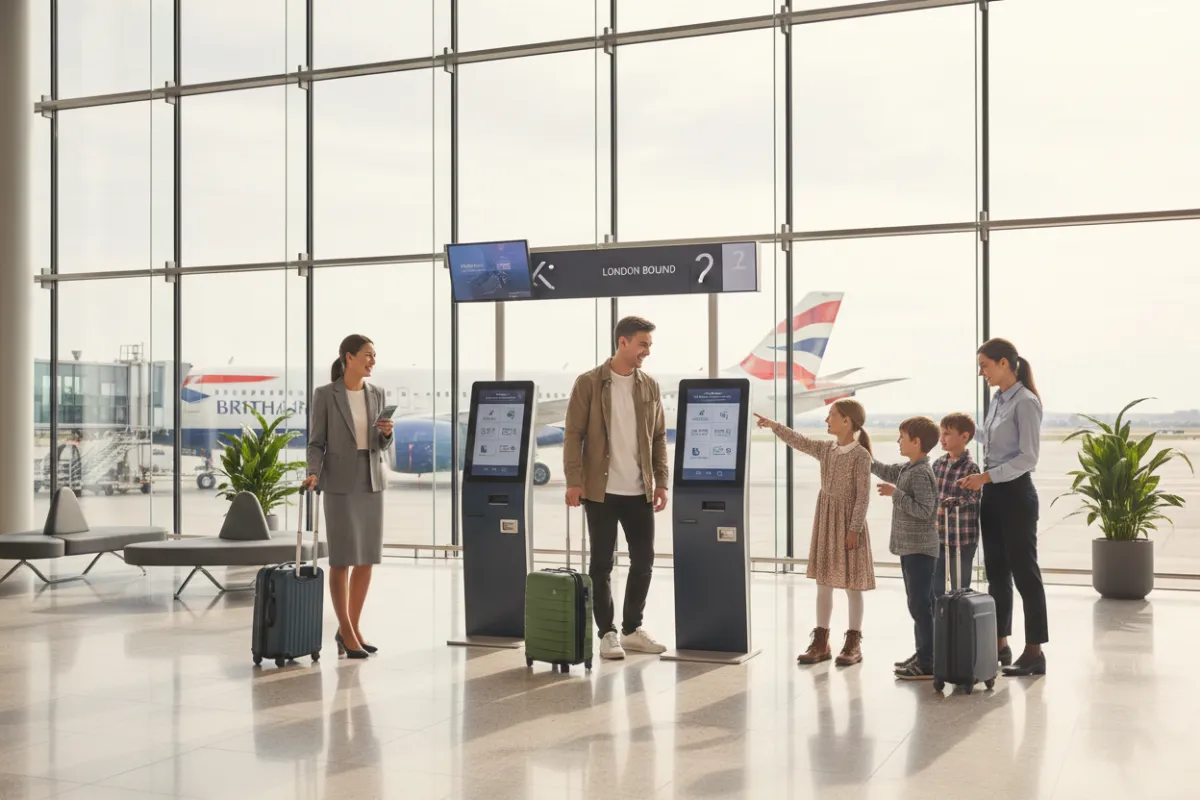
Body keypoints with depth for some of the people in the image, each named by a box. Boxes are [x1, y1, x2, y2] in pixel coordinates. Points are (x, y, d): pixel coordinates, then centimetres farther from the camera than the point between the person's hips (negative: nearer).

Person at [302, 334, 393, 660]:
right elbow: (316, 443, -4)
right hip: (341, 482, -5)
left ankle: (351, 628, 19)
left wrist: (387, 432, -11)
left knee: (367, 558, 7)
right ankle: (347, 632, 7)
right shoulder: (324, 395, -6)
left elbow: (382, 445, 11)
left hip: (372, 480, 5)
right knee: (343, 558, -3)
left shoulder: (377, 395, 7)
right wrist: (314, 473, -21)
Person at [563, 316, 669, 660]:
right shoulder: (588, 383, -4)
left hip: (640, 491, 4)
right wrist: (574, 481, -12)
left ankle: (632, 629, 22)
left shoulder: (650, 386, 8)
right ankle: (607, 633, 12)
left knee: (644, 561, 8)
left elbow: (659, 438, 11)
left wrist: (661, 482, 4)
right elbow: (573, 434, -5)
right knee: (602, 564, 2)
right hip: (601, 490, -4)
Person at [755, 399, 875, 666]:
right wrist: (774, 426, 10)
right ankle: (821, 643, 15)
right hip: (825, 521, 7)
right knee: (823, 583, 8)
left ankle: (853, 644, 11)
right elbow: (800, 441, 16)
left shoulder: (861, 455, -13)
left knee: (851, 585, 2)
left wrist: (855, 529, -18)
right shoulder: (826, 449, 7)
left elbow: (863, 495, -15)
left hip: (848, 523, -7)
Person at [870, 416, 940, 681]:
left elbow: (924, 510, -26)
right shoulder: (908, 469, 11)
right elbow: (890, 473, 31)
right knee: (919, 604, 15)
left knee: (920, 605, -9)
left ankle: (927, 664, -7)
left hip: (919, 549, -10)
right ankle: (922, 654, 24)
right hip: (911, 548, 10)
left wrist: (895, 493, -24)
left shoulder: (921, 473, -19)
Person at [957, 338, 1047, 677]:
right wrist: (982, 481, 13)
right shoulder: (997, 400, 12)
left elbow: (1028, 457, -18)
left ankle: (1034, 651, 4)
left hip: (1015, 493, -8)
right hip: (992, 493, 8)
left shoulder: (1025, 402, -13)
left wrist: (985, 477, -21)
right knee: (996, 572, 11)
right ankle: (1000, 645, 19)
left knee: (1024, 572, -3)